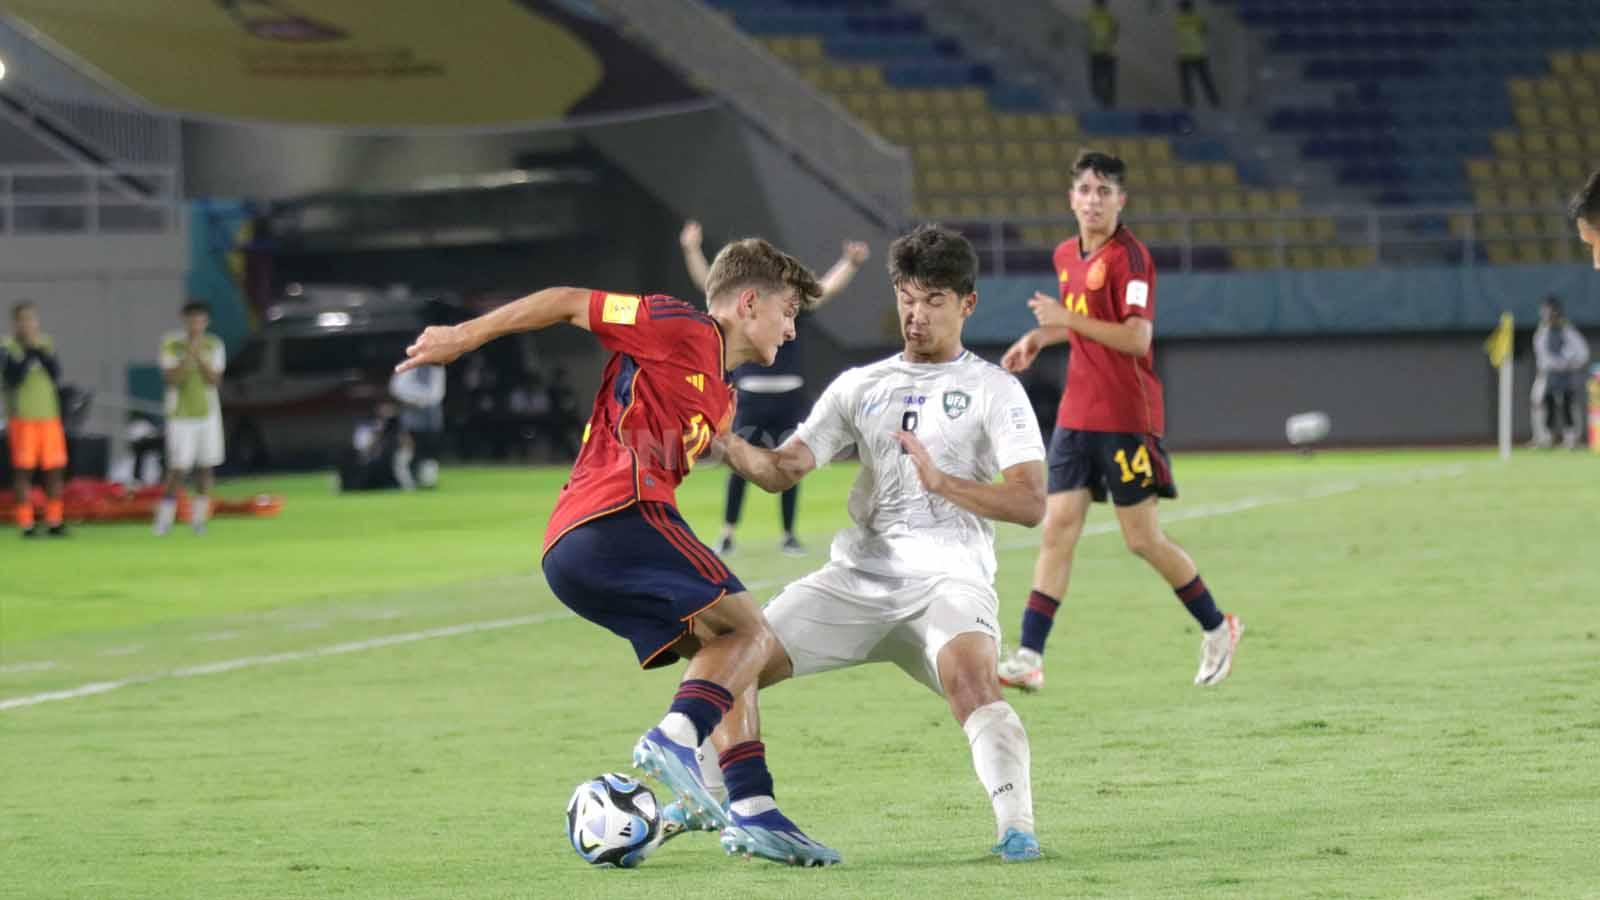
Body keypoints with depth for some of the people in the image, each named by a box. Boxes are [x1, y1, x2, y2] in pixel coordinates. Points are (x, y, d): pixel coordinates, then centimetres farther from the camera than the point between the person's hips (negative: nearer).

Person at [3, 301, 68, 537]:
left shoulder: (45, 344, 9)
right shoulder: (8, 347, -3)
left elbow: (56, 373, -1)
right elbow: (14, 378, -14)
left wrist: (42, 352, -14)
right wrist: (29, 352, -17)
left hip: (49, 414, 4)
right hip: (22, 417, -4)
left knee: (55, 469, 4)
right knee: (23, 470, -3)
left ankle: (54, 520, 13)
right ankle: (26, 523, 1)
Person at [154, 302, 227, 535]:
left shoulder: (214, 346, 2)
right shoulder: (171, 344, -6)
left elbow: (214, 380, -8)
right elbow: (170, 380, -14)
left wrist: (198, 356, -19)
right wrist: (187, 356, -22)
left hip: (208, 413, 3)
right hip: (180, 416, -3)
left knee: (205, 468, 3)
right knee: (178, 470, -9)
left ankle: (198, 518, 13)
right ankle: (164, 520, 0)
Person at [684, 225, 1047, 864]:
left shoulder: (993, 390, 5)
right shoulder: (861, 386, 18)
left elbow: (1030, 503, -7)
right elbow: (784, 470, 9)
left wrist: (943, 482, -22)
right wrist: (732, 448, -13)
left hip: (947, 578, -5)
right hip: (856, 578, 5)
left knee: (968, 674, -37)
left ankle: (1016, 827, -36)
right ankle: (751, 814, -8)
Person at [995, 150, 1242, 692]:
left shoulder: (1128, 256, -13)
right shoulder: (1067, 255, 11)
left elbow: (1136, 337, -23)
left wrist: (1065, 318, -23)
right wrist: (1040, 338, 12)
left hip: (1126, 418, -7)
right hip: (1076, 416, 7)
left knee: (1142, 538, 0)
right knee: (1058, 526, -3)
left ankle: (1217, 628, 21)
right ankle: (1029, 657, -8)